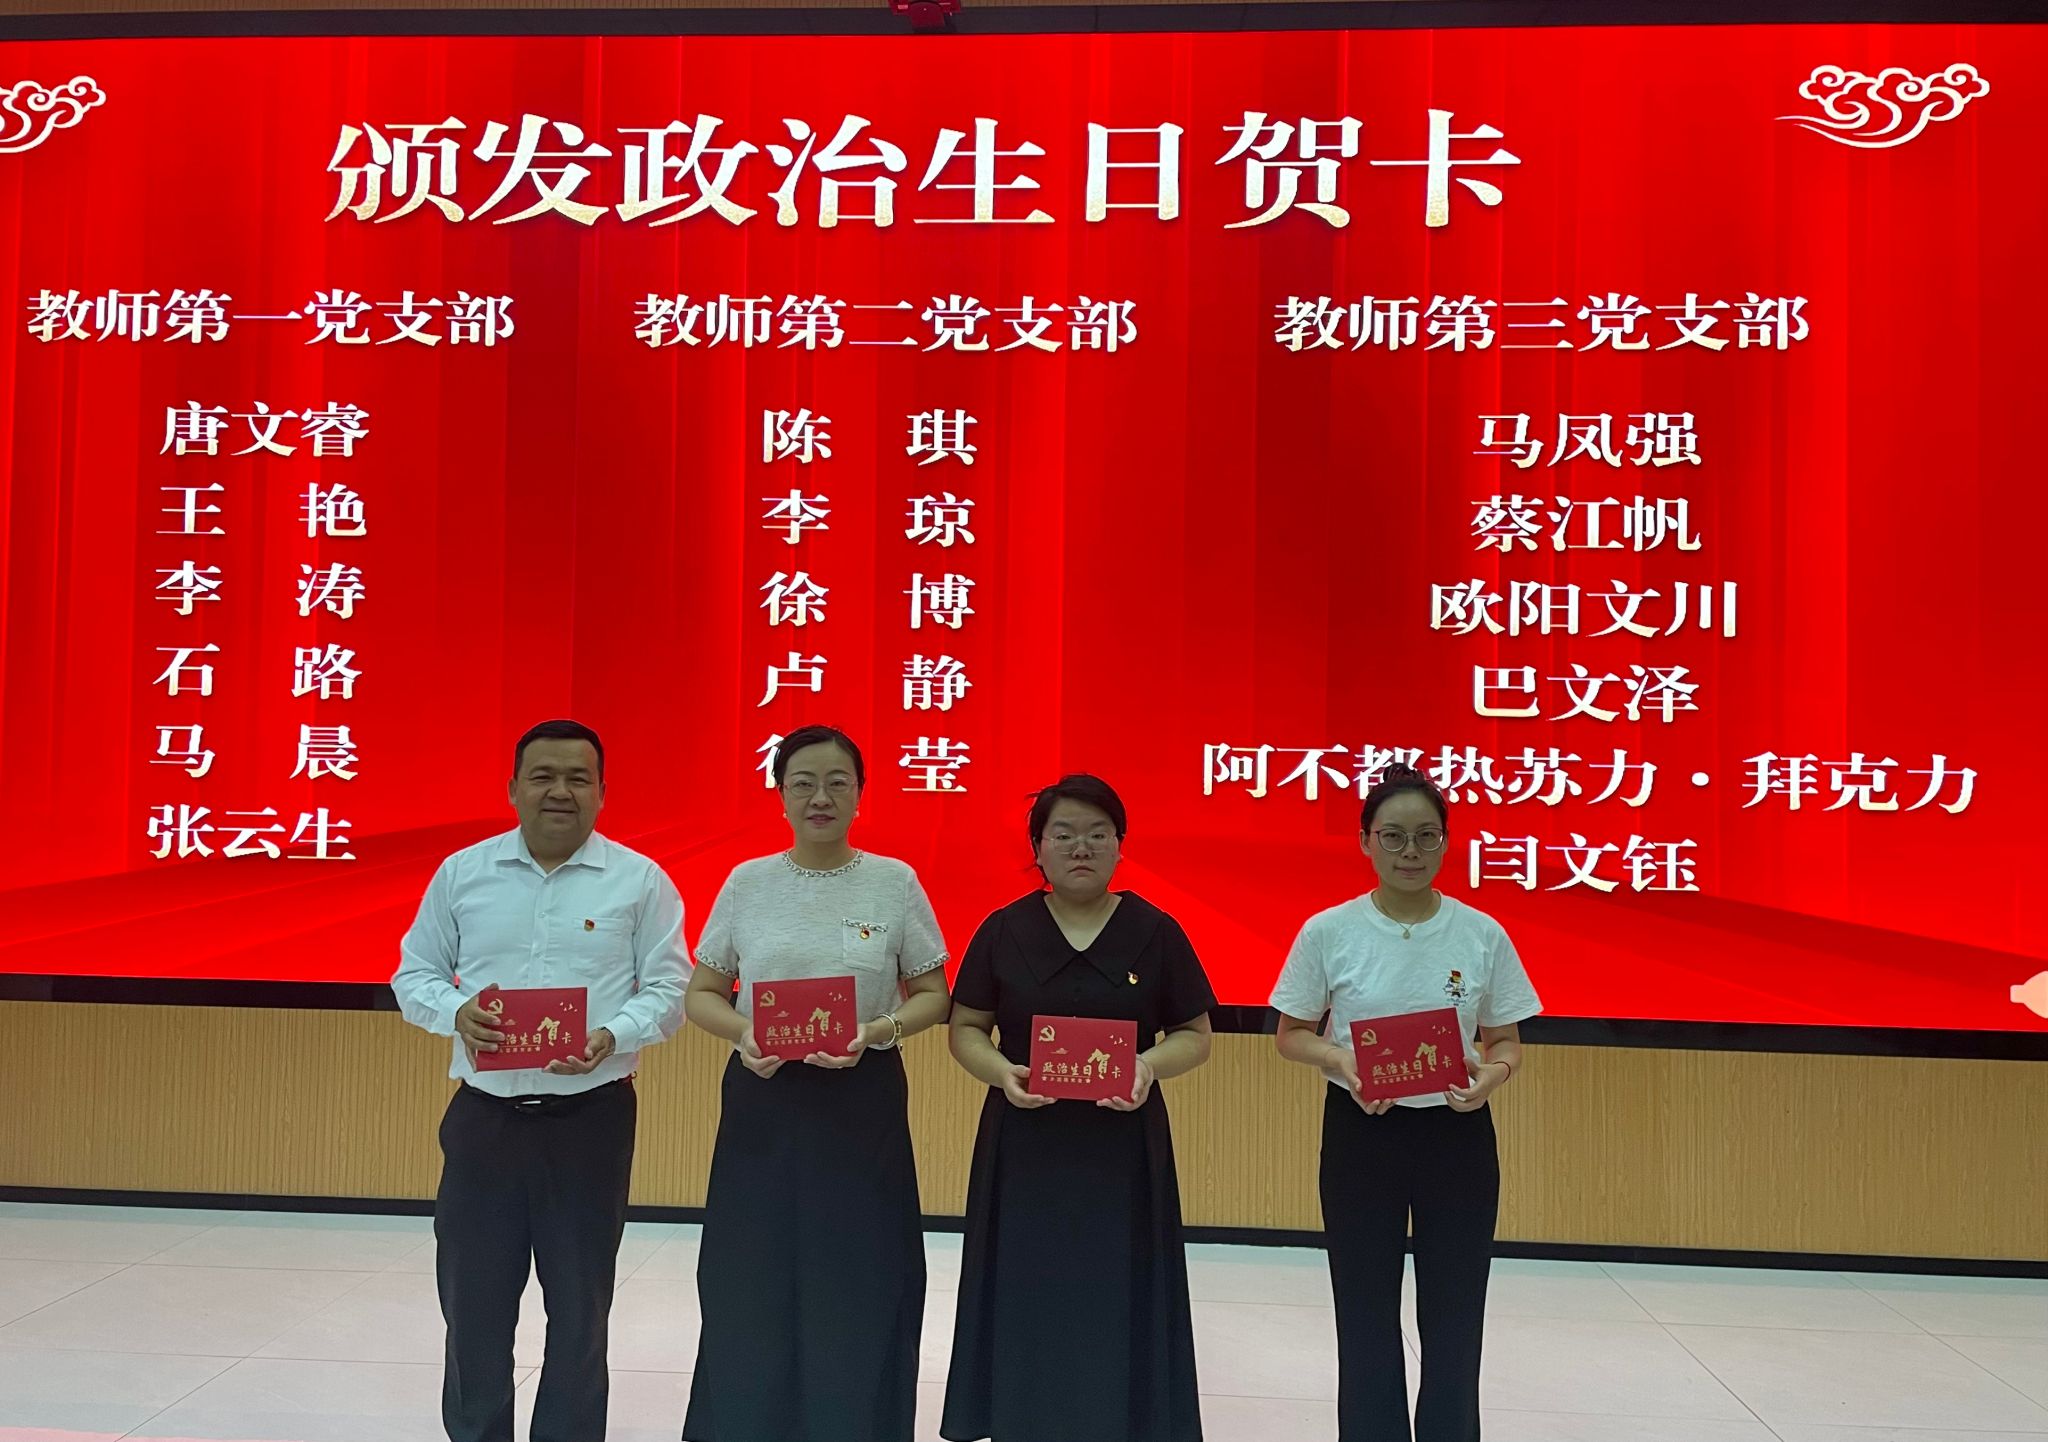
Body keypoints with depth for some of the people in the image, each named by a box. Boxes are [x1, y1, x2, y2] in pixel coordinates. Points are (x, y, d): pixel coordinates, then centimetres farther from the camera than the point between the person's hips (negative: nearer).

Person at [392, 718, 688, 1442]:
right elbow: (414, 974, 9)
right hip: (484, 1116, 2)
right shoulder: (461, 873, 5)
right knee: (473, 1304, 10)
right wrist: (456, 1013, -12)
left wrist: (612, 1038, -20)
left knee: (580, 1309, 10)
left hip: (591, 1118, -1)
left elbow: (667, 990, -1)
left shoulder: (640, 881, -1)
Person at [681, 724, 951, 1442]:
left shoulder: (895, 882, -2)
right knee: (752, 1288, 6)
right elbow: (701, 994, 8)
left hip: (863, 1103, -1)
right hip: (763, 1101, 1)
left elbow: (932, 996, 4)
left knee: (856, 1287, 4)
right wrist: (743, 1034, -13)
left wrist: (876, 1032, -15)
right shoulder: (747, 882, 1)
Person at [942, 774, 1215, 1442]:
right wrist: (1001, 1072, -15)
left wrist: (1151, 1064, -16)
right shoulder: (1003, 930, 2)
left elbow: (1195, 1035, 4)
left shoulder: (1156, 932, 1)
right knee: (1028, 1300, 6)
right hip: (1024, 1143, 1)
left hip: (1123, 1144, 0)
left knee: (1115, 1300, 3)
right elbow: (965, 1029, 5)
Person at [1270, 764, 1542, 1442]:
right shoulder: (1327, 932, -6)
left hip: (1457, 1135, 1)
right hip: (1359, 1133, -1)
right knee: (1366, 1321, 11)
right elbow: (1291, 1034, 2)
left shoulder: (1482, 934, -2)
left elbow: (1506, 1040, 6)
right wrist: (1337, 1060, -18)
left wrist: (1494, 1071, -17)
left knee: (1454, 1321, 9)